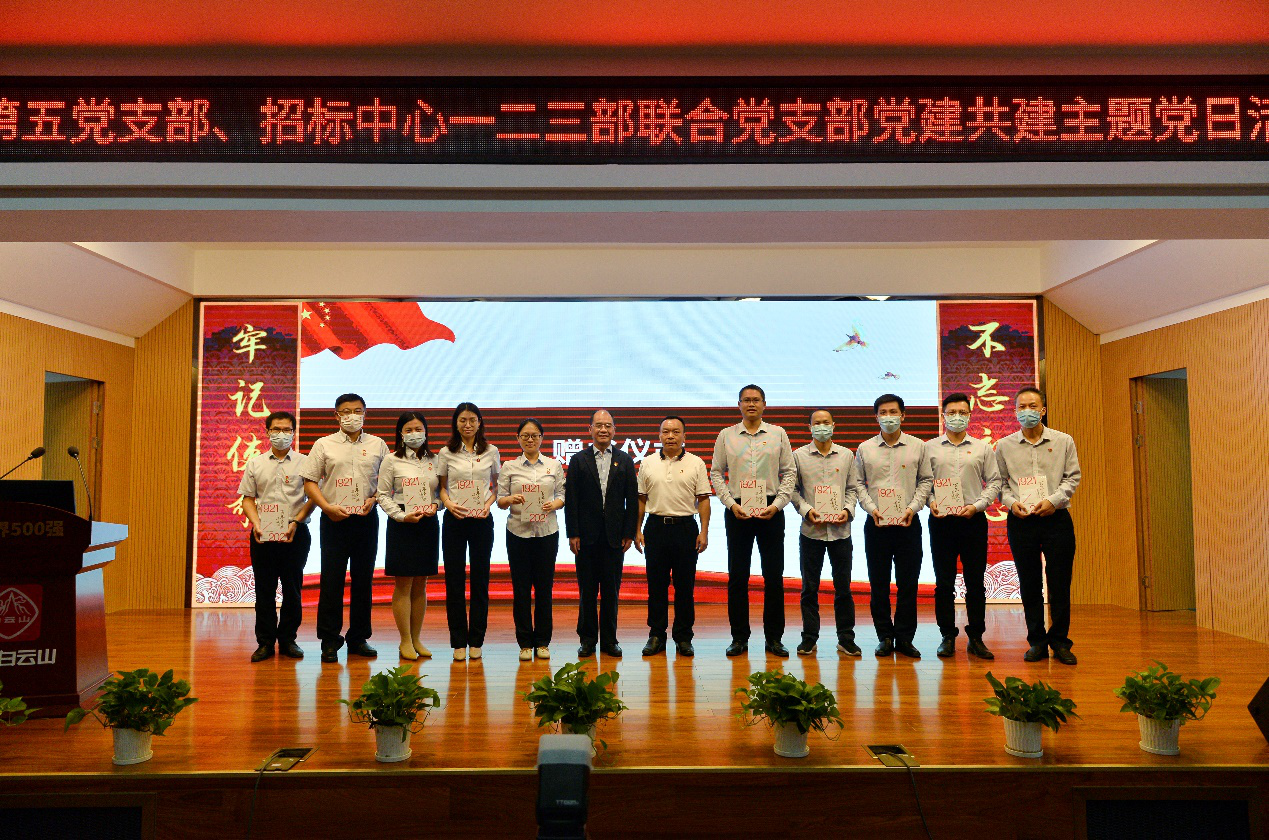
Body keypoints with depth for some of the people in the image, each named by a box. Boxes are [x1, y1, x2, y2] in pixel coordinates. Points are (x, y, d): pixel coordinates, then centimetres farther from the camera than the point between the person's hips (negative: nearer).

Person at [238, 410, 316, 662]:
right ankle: (265, 642, 13)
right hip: (263, 534, 2)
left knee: (292, 589, 4)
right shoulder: (255, 464, 10)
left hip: (295, 534, -1)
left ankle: (288, 639, 15)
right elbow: (248, 498, 10)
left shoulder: (304, 463, 3)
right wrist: (256, 524, -6)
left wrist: (296, 522, -10)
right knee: (264, 589, 4)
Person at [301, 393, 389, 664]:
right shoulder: (324, 445, 5)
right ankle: (329, 641, 8)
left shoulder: (377, 445, 9)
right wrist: (327, 507, -10)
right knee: (331, 580, -1)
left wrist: (374, 498, -6)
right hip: (334, 519, -1)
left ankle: (358, 638, 17)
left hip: (366, 518, 2)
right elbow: (310, 481, 3)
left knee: (363, 580, 6)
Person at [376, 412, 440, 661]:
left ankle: (417, 639, 18)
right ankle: (405, 641, 10)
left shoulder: (434, 460, 9)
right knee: (403, 585, 0)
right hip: (402, 526, -3)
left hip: (428, 525, 3)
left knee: (420, 585, 9)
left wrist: (435, 506, -7)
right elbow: (383, 495, -2)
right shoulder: (392, 460, -1)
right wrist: (402, 516, -13)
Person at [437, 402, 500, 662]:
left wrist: (489, 504, -7)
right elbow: (442, 487, 9)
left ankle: (476, 641, 15)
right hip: (454, 521, 0)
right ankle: (458, 642, 13)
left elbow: (497, 485, 10)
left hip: (482, 521, 0)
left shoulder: (491, 452, 4)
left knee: (480, 579, 4)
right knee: (454, 580, 2)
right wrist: (448, 504, -10)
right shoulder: (446, 453, 3)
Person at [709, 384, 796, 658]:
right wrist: (730, 503, -5)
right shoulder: (726, 435, 6)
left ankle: (774, 637, 13)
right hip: (737, 510, 0)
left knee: (774, 575, 3)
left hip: (771, 510, 0)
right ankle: (739, 637, 12)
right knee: (737, 576, 3)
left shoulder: (778, 434, 6)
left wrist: (777, 504, -7)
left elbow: (789, 472, 5)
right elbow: (716, 472, 7)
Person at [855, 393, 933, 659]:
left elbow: (926, 480, 8)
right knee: (878, 583, 4)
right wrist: (870, 507, -6)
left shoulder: (917, 446, 6)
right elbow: (857, 484, 8)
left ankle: (904, 638, 12)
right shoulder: (865, 449, 6)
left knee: (908, 583, 2)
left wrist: (914, 506, -5)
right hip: (876, 524, 0)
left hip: (908, 524, 0)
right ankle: (885, 637, 14)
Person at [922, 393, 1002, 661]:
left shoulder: (983, 448, 8)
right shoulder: (930, 448, 7)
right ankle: (948, 636, 13)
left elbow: (994, 482, 6)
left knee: (976, 582, 4)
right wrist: (931, 502, -11)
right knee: (944, 582, 4)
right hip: (941, 520, 0)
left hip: (973, 520, 0)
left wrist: (976, 505, -7)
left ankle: (976, 638, 14)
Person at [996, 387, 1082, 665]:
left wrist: (1053, 500, -11)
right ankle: (1037, 642, 15)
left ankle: (1060, 641, 14)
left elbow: (1072, 477, 3)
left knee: (1060, 583, 1)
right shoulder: (1004, 446, 7)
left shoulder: (1063, 441, 5)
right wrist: (1011, 502, -9)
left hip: (1056, 518, 0)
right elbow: (998, 482, 8)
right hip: (1020, 520, 1)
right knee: (1029, 584, 5)